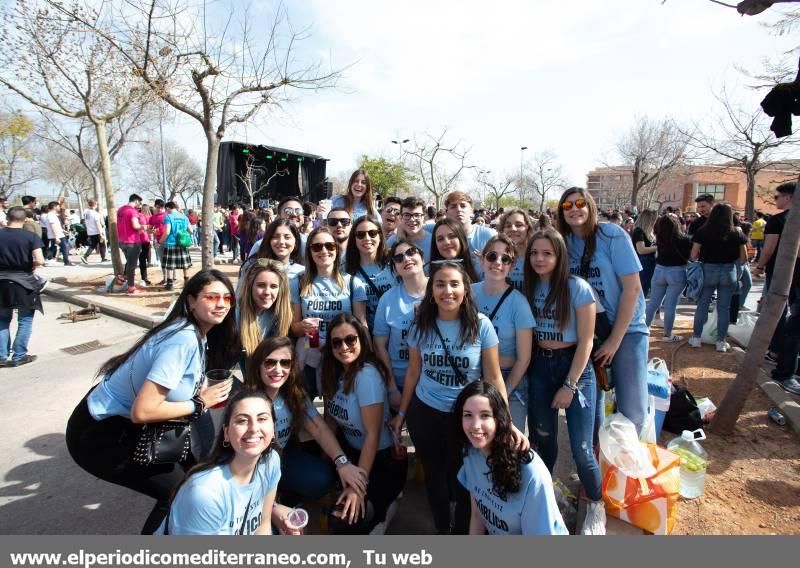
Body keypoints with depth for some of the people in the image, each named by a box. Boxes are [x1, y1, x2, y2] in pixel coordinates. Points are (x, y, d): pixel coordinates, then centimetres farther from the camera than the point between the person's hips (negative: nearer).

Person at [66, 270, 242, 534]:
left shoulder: (197, 335, -1)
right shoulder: (183, 340, -30)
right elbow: (142, 411, -33)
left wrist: (205, 394, -8)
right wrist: (200, 403, -22)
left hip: (125, 422, 9)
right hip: (99, 434, -9)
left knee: (193, 462, 13)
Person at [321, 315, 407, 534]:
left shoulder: (367, 375, -25)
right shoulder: (333, 371, -3)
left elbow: (373, 435, -24)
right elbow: (333, 418, 4)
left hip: (382, 460, -8)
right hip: (352, 451, 8)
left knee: (343, 523, -17)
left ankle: (382, 509, 11)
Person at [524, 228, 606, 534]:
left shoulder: (577, 287, -15)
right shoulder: (528, 286, -1)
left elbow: (585, 341, -12)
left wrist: (569, 385, -13)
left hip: (574, 366, -3)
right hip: (539, 366, 4)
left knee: (581, 447, -3)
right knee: (543, 437, 13)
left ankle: (597, 507, 25)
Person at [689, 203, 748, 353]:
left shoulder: (702, 232, -7)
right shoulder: (737, 234, -2)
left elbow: (693, 256, -7)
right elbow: (743, 258, 2)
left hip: (707, 271, -1)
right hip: (729, 272, 1)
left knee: (702, 305, 10)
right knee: (724, 307, 8)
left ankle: (696, 338, 15)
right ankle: (721, 342, 14)